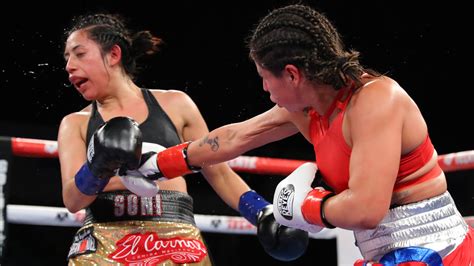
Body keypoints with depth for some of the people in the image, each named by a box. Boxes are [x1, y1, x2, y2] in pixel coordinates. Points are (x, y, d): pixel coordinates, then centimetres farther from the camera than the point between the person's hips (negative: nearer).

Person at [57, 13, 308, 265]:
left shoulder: (174, 104, 10)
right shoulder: (75, 123, 11)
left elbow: (220, 174, 14)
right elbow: (72, 199, -1)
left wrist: (266, 217, 3)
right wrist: (100, 167, -20)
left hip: (176, 243, 0)